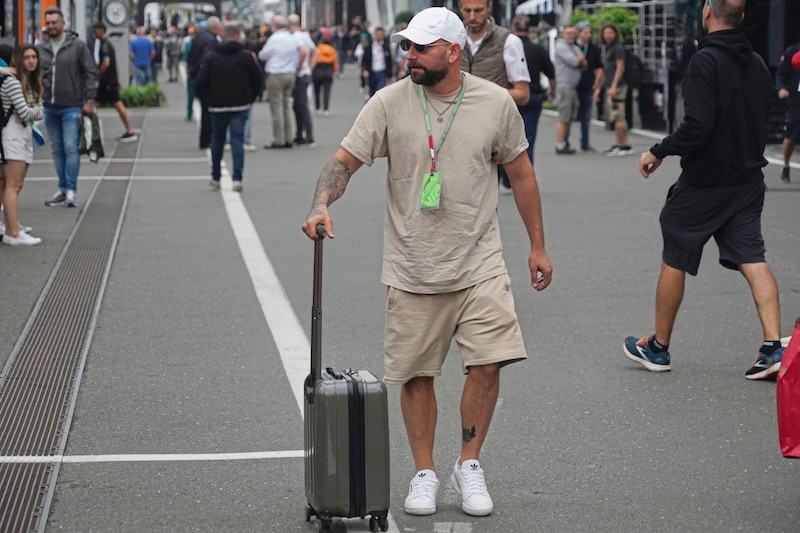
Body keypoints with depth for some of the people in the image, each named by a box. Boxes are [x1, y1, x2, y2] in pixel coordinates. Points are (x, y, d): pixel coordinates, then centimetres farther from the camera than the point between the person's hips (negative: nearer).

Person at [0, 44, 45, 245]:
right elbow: (25, 113, -17)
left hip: (26, 134, 9)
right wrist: (35, 110, 3)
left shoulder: (31, 82, 16)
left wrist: (32, 111, -8)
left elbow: (41, 112, 11)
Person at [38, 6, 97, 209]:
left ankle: (71, 191, -3)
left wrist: (89, 100, -9)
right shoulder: (41, 49, 7)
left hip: (72, 107, -4)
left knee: (71, 148, -7)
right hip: (50, 108, 4)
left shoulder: (77, 46, -4)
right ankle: (62, 190, 18)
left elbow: (91, 73, -3)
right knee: (57, 150, 10)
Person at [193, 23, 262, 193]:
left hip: (217, 106, 1)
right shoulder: (247, 56, -4)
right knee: (237, 139, -1)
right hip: (240, 106, -1)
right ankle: (237, 178, -13)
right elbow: (257, 80, 1)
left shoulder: (211, 56, -3)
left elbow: (200, 82, -5)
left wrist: (210, 97, 10)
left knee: (217, 139, 16)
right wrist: (250, 99, 14)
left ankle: (215, 178, 24)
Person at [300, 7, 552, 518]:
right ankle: (425, 472, 22)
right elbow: (345, 159, -4)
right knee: (417, 375, 5)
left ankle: (469, 465, 12)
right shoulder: (389, 103, -3)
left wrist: (538, 246, 13)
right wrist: (321, 206, -24)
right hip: (412, 269, 0)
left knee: (487, 365, -9)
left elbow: (521, 173, 10)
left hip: (480, 265, 0)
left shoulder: (496, 102, 0)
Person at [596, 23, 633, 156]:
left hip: (617, 87, -10)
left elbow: (620, 67, -15)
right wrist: (599, 87, 25)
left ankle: (625, 145, -14)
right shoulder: (608, 49, 22)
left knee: (617, 116, -13)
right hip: (609, 87, 10)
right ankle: (619, 144, 12)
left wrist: (614, 86, -22)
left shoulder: (618, 48, -7)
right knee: (612, 117, 9)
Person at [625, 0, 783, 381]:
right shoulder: (757, 63, 6)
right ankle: (773, 346, -10)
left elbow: (698, 125, -24)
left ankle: (658, 348, 19)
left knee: (674, 260, 8)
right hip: (748, 178, 6)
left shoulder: (706, 61, -18)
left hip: (704, 181, -6)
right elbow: (762, 121, 14)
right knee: (752, 259, 3)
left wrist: (658, 152, -12)